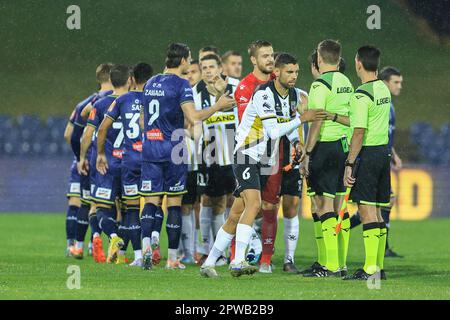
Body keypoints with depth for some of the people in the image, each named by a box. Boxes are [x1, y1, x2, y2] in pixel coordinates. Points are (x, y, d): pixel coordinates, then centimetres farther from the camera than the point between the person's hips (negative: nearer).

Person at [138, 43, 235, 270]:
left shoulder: (150, 83, 13)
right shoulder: (180, 84, -9)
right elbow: (194, 118, -17)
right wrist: (218, 106, -6)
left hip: (150, 147, 5)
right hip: (172, 149, -5)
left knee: (151, 201, 2)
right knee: (174, 203, 3)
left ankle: (146, 243, -24)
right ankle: (172, 258, 4)